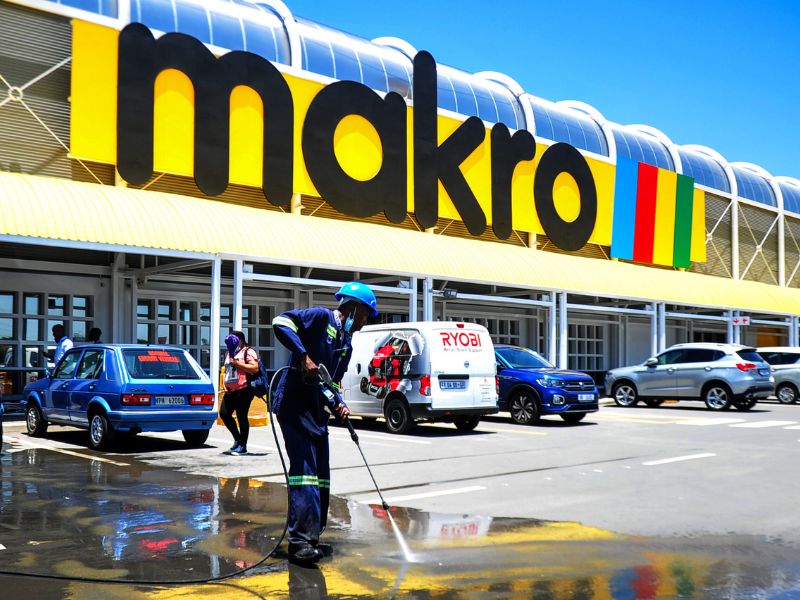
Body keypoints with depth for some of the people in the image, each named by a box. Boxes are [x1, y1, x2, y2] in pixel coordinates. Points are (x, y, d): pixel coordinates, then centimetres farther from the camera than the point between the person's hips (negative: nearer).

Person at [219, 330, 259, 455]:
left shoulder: (248, 352, -4)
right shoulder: (229, 353, 23)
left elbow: (255, 368, -17)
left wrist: (237, 363, -17)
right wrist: (225, 384, 16)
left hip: (243, 390, -9)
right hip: (230, 390, 9)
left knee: (241, 417, -6)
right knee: (224, 413, 4)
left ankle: (242, 446, 2)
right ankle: (237, 439, 20)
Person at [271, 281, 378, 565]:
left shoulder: (346, 345, 21)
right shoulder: (321, 317, -3)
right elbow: (281, 322, -16)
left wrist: (338, 406, 2)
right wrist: (303, 356, -23)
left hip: (317, 413, 9)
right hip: (294, 406, -9)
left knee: (321, 477, 10)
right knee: (305, 471, -15)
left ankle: (311, 538, 18)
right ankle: (300, 541, -15)